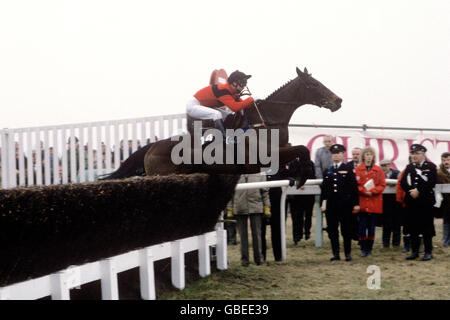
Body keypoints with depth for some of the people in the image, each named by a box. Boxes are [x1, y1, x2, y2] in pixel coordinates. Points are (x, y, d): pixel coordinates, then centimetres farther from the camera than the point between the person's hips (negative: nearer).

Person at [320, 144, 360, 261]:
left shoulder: (348, 169, 2)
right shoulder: (327, 171, 12)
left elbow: (354, 187, -1)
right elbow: (324, 188, 14)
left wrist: (356, 203, -6)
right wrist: (322, 203, 8)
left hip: (345, 205, -3)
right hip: (331, 205, 3)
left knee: (346, 230, 2)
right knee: (332, 230, 4)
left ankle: (348, 253, 10)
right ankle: (335, 253, 12)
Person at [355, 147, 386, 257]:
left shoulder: (378, 170, 6)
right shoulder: (357, 170, 4)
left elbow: (382, 185, 2)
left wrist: (372, 191, -13)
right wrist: (364, 191, -14)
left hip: (374, 202, 1)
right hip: (362, 202, -1)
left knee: (372, 226, 4)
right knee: (362, 226, -2)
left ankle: (369, 249, 13)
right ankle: (363, 249, 6)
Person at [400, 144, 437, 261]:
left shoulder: (431, 166, 0)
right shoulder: (409, 167, 14)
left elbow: (432, 182, -11)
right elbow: (403, 182, 5)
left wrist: (419, 191, -17)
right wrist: (411, 191, -12)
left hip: (425, 201, -4)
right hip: (411, 202, 4)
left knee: (427, 227, -1)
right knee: (413, 227, 7)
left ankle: (428, 252, 6)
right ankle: (414, 251, 15)